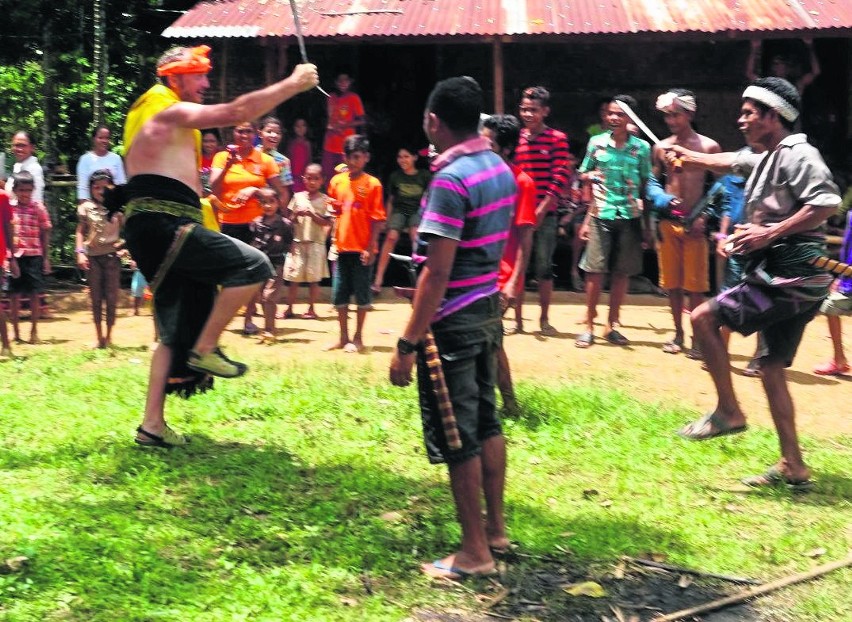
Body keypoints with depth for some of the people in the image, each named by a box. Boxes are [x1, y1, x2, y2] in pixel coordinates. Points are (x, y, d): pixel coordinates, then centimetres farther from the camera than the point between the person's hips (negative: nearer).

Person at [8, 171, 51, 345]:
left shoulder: (38, 208, 1)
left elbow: (45, 234, 4)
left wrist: (46, 258, 2)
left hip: (34, 255, -1)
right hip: (14, 256, 1)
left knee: (34, 294, 2)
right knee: (14, 295, 6)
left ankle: (34, 331, 12)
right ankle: (16, 333, 15)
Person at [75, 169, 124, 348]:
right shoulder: (86, 208, 3)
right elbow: (80, 232, 3)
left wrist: (123, 242, -11)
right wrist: (80, 253, -7)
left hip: (112, 256, -1)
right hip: (92, 257, 1)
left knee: (111, 298, 0)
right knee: (96, 299, 5)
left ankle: (109, 336, 12)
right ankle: (99, 337, 12)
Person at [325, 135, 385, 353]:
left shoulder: (372, 184, -6)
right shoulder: (337, 181, 7)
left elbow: (376, 218, -7)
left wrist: (371, 247, -12)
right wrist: (333, 239, -1)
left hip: (362, 248, -5)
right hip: (342, 246, 5)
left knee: (361, 293, 4)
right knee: (339, 293, 9)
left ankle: (358, 338, 13)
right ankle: (343, 337, 21)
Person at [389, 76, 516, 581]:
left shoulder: (450, 179, -20)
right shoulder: (502, 169, 6)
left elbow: (437, 271, -23)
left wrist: (408, 344, -21)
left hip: (452, 322, -9)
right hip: (488, 311, 9)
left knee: (457, 438, 0)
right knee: (487, 421, 18)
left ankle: (475, 552, 8)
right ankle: (496, 529, 29)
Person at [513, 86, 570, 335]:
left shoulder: (557, 138, -1)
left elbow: (560, 177, -8)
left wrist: (542, 209, -13)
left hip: (544, 214, -3)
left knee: (544, 267, 3)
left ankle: (544, 318, 14)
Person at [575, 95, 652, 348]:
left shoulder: (642, 147, 5)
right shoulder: (596, 143, 5)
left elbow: (646, 187, 8)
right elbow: (584, 177, 12)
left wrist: (647, 225, 7)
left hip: (630, 217, 1)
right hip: (601, 216, -1)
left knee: (622, 272, 5)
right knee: (595, 271, -2)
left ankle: (612, 325, 16)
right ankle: (589, 326, 7)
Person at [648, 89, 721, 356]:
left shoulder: (709, 146, -1)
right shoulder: (661, 147, 10)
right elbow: (653, 181, 15)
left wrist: (704, 217, -13)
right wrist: (659, 198, -8)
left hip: (695, 224, -4)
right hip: (668, 221, 4)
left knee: (695, 284, -3)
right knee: (672, 282, 9)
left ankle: (697, 338, 5)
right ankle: (678, 333, 21)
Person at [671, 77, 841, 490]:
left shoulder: (796, 154, -11)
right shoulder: (766, 157, 18)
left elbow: (826, 202, -25)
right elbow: (730, 162, 40)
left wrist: (769, 234, -25)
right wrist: (691, 158, 47)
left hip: (790, 276, -10)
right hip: (789, 280, 10)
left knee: (704, 317, -8)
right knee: (771, 368, 11)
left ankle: (728, 411, -1)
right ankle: (792, 468, 14)